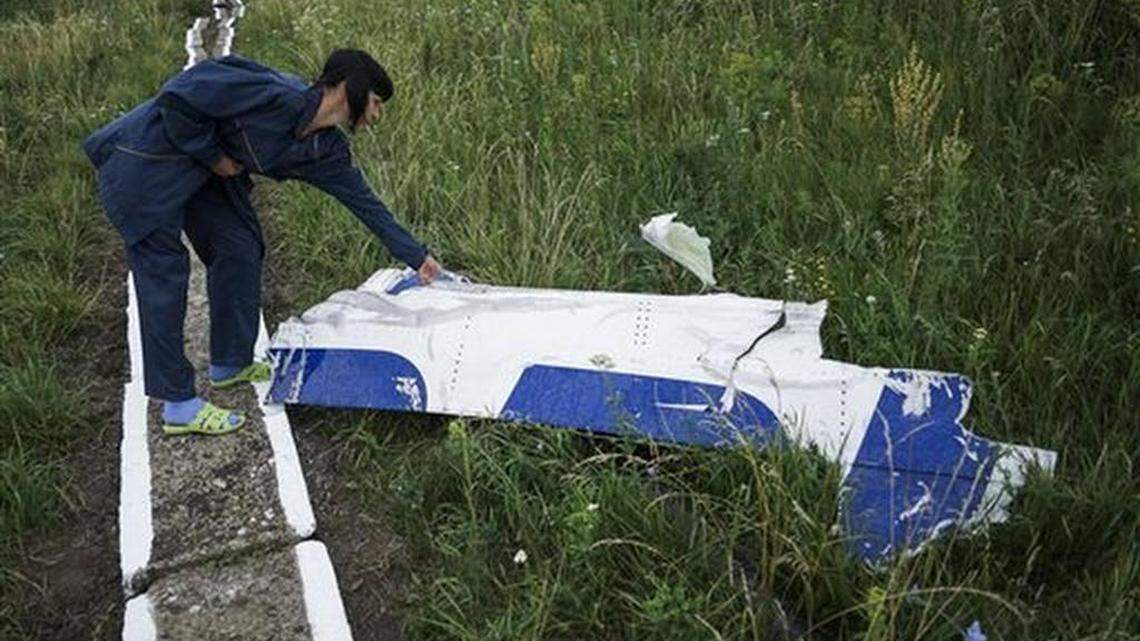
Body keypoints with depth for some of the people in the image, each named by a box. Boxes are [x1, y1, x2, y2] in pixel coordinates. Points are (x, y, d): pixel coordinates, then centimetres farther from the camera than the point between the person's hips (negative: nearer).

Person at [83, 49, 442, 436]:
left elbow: (364, 201, 10)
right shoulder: (277, 98, -29)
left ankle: (229, 364, 29)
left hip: (204, 163, 9)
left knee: (240, 248, 11)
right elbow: (178, 97, -28)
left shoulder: (326, 150, -1)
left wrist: (417, 257, 15)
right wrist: (214, 157, -17)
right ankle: (178, 406, 0)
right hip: (148, 161, -9)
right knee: (164, 272, -7)